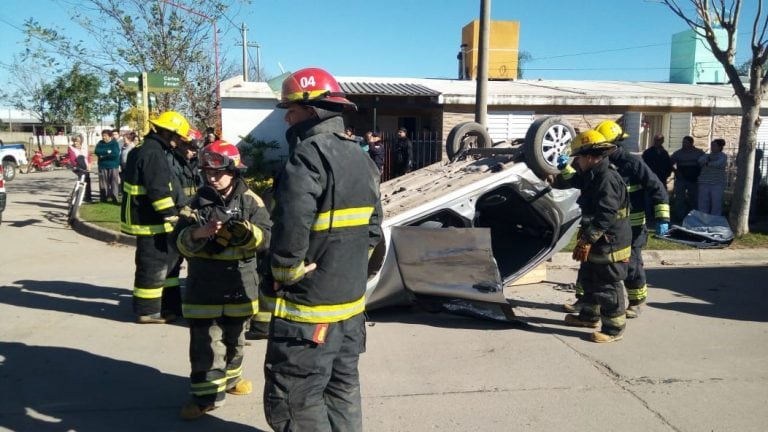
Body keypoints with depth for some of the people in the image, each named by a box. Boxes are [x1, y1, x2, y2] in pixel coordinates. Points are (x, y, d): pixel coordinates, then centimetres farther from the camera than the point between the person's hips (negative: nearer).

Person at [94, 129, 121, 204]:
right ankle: (103, 197, 11)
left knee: (114, 182, -5)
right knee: (103, 182, 3)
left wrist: (103, 155, -11)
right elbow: (97, 151, -6)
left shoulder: (115, 143, -1)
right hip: (103, 166, 3)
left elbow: (116, 153, -16)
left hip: (113, 166, -3)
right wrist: (107, 151, -15)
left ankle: (114, 198, 0)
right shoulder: (100, 143, 11)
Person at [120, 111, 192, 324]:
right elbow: (159, 191, -24)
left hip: (146, 217, 11)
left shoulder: (142, 151, 16)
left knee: (168, 257, 17)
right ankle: (147, 311, 8)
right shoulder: (153, 154, -18)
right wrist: (173, 217, -20)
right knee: (153, 265, -2)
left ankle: (170, 305, 26)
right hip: (150, 222, -11)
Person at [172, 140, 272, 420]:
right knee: (205, 343, 1)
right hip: (204, 287, 0)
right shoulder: (198, 201, 0)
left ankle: (230, 378, 41)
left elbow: (266, 236, -13)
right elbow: (180, 242, -4)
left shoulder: (250, 201, -4)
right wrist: (197, 233, -24)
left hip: (239, 286, 1)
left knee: (234, 339, 19)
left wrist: (242, 231, -31)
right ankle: (205, 395, 12)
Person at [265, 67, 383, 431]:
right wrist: (349, 268, 15)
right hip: (351, 300, 9)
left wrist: (285, 274, -14)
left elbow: (290, 228, -28)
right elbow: (372, 229, 14)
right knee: (343, 389, 20)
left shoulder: (308, 155, -18)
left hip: (308, 306, -9)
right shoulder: (360, 157, 11)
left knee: (294, 402, 2)